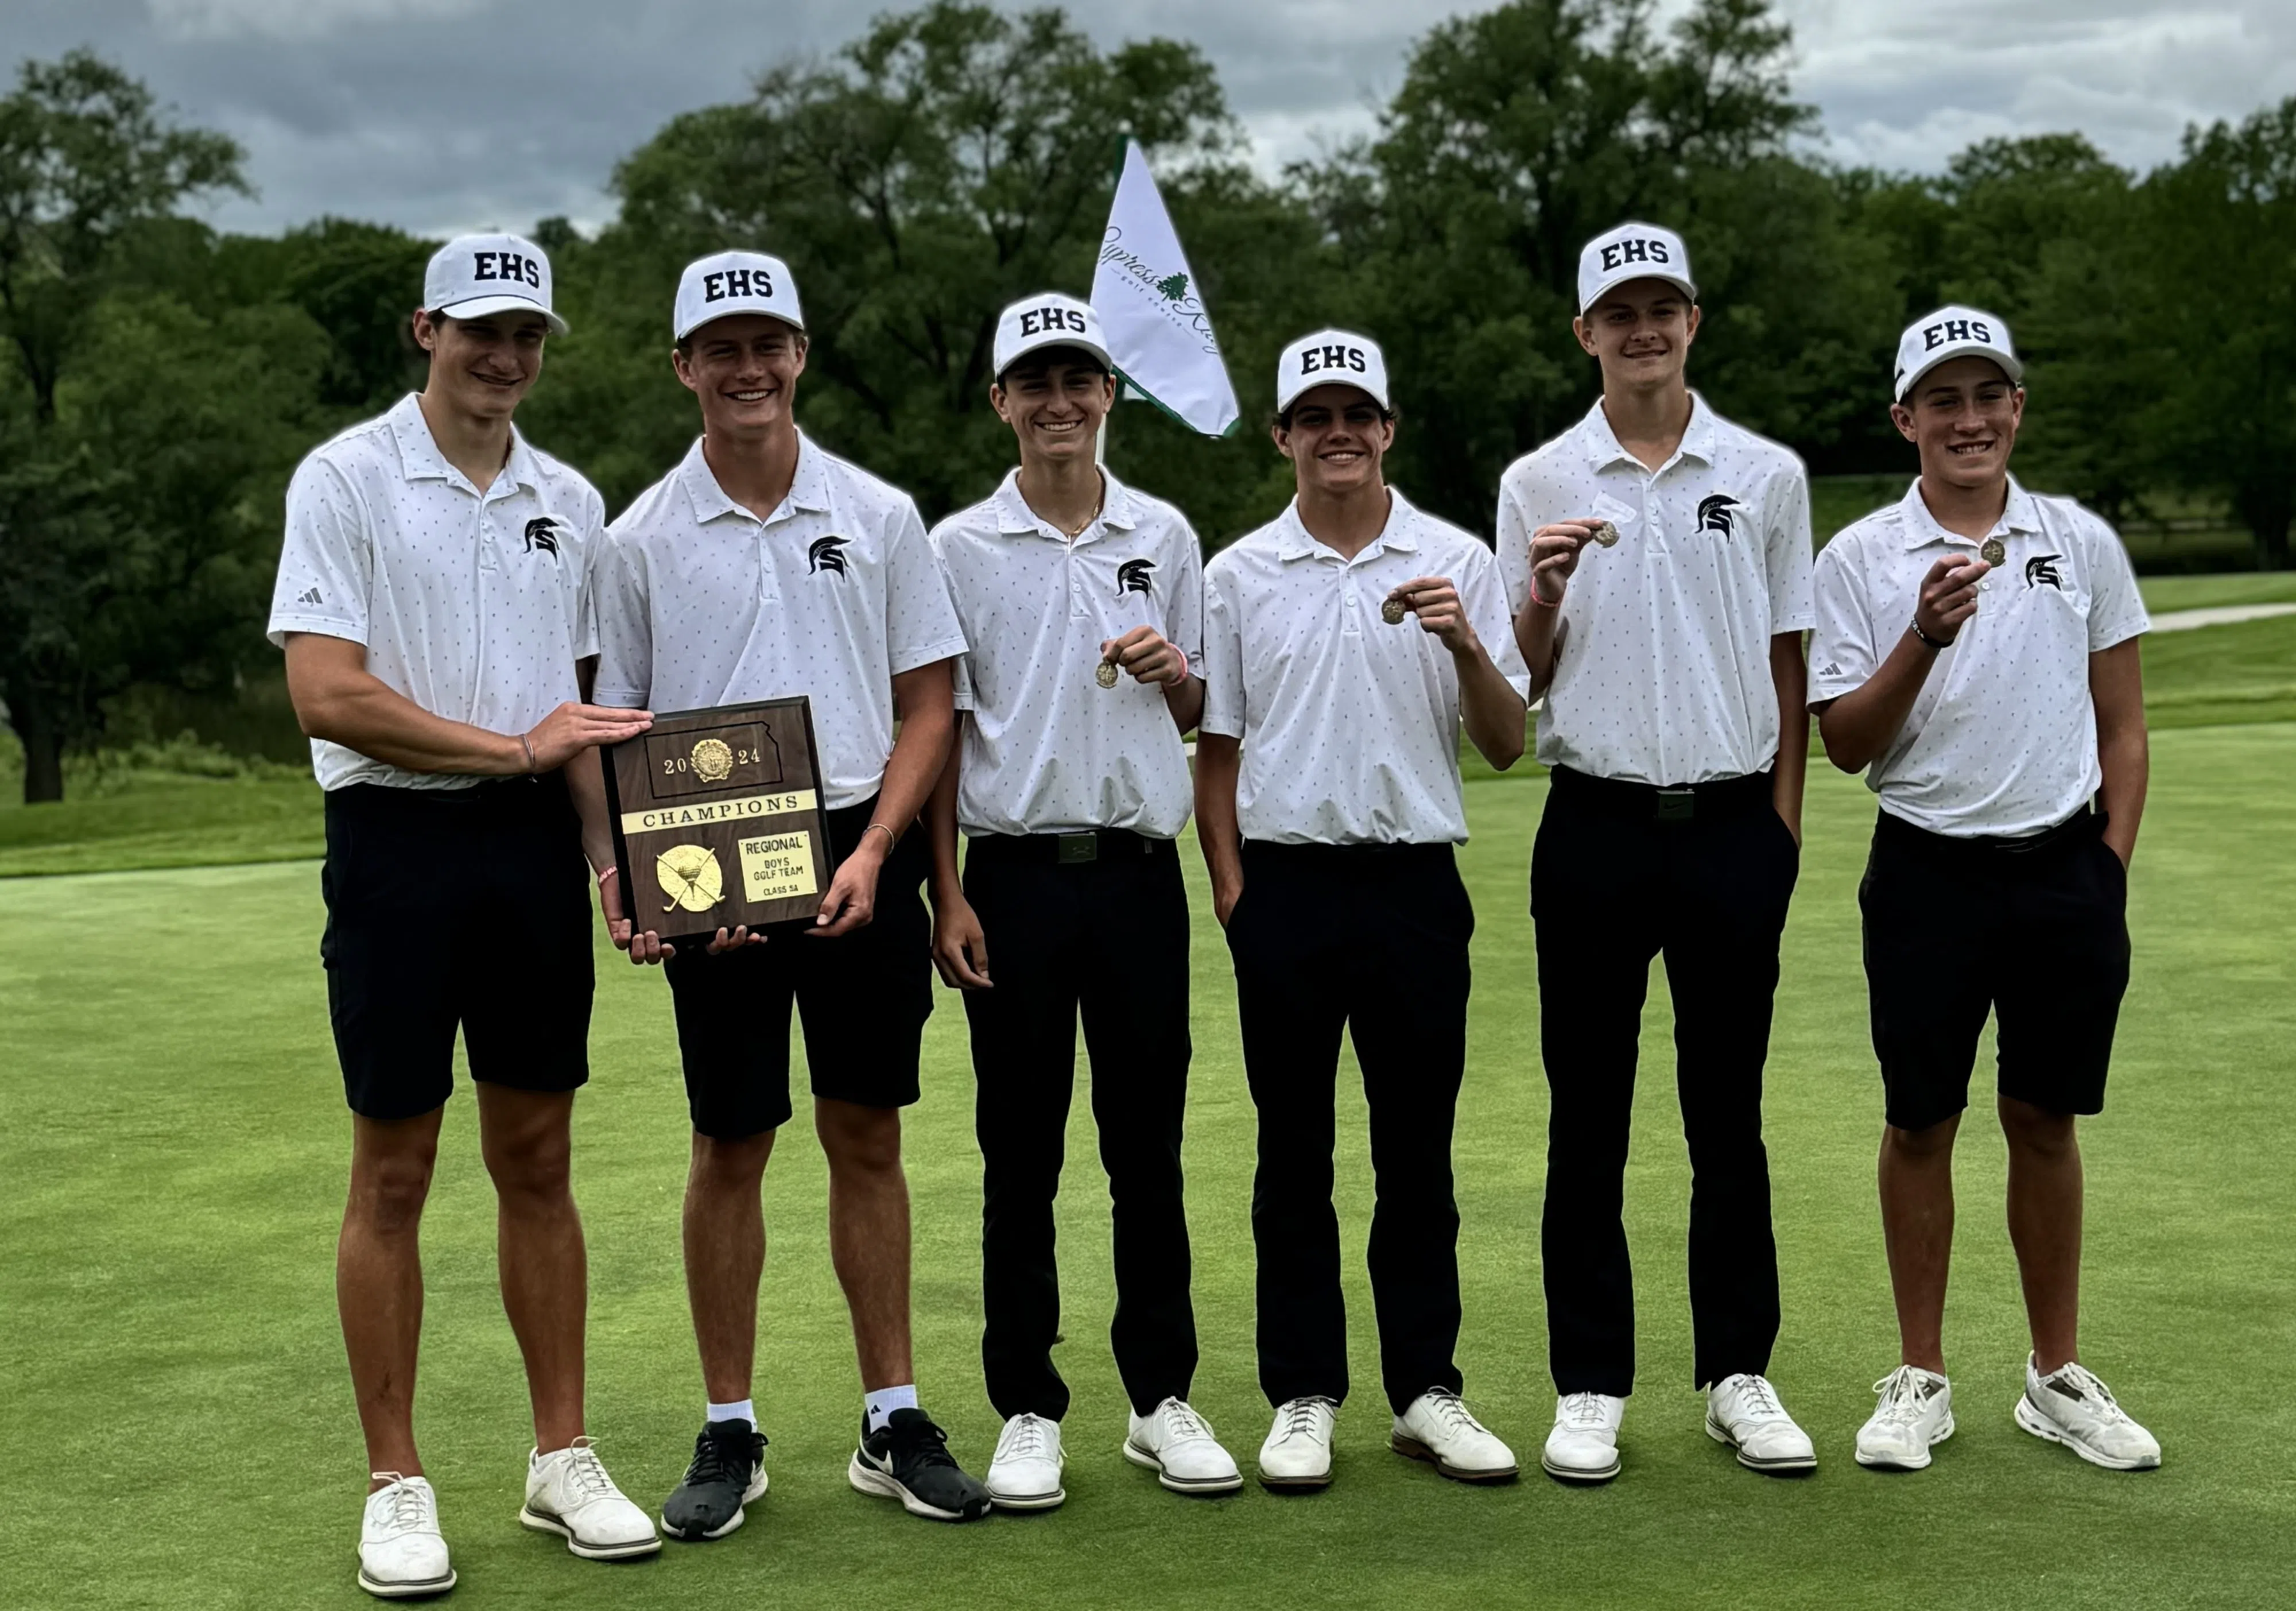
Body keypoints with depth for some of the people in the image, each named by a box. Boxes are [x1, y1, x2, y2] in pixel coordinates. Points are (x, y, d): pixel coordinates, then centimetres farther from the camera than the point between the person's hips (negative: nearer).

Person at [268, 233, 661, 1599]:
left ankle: (563, 1459, 18)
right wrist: (512, 746, -12)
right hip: (396, 838, -4)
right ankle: (398, 1484, 11)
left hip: (535, 847, 5)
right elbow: (326, 692, -13)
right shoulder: (344, 481, -4)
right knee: (395, 1170, 2)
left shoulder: (571, 500, 12)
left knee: (538, 1160, 9)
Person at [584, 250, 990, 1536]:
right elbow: (615, 729, 5)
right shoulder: (643, 539, 3)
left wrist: (874, 853, -8)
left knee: (868, 1139, 7)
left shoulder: (880, 516, 5)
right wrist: (618, 876, -11)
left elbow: (928, 703, 5)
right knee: (731, 1148, 4)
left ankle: (894, 1422, 16)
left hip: (861, 857, 1)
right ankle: (731, 1435, 14)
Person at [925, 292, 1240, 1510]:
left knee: (1148, 1147, 6)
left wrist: (1171, 670, -7)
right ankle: (1028, 1411, 11)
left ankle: (1162, 1399, 16)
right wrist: (947, 892, -4)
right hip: (1014, 873, -2)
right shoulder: (960, 548, 3)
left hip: (1140, 870, 2)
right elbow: (938, 727, 3)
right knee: (1020, 1156, 3)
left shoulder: (1165, 537, 10)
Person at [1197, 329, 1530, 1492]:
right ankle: (1302, 1397, 13)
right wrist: (1232, 887, 2)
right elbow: (1215, 748, 11)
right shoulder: (1238, 576, 7)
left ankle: (1425, 1390, 15)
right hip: (1286, 883, 0)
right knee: (1293, 1154, 5)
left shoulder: (1456, 563, 5)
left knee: (1418, 1152, 5)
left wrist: (1465, 642, -15)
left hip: (1416, 882, 0)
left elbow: (1506, 746, 2)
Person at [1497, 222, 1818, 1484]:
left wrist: (1783, 818, 4)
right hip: (1596, 824, 0)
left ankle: (1738, 1374, 17)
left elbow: (1787, 662, 10)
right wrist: (1544, 594, -14)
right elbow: (1517, 679, 5)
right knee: (1588, 1119, 4)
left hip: (1732, 824, 1)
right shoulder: (1538, 483, 5)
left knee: (1728, 1111, 7)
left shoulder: (1768, 477, 6)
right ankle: (1590, 1387, 12)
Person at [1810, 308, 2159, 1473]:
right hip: (1929, 873, -1)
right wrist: (1925, 637, -18)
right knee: (1922, 1125, 5)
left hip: (2065, 871, 2)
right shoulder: (1860, 559, -1)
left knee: (2046, 1122, 9)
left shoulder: (2083, 542, 6)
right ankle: (1919, 1380, 17)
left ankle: (2058, 1377, 21)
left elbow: (2123, 723, 11)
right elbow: (1845, 744, -5)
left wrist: (2113, 863, 3)